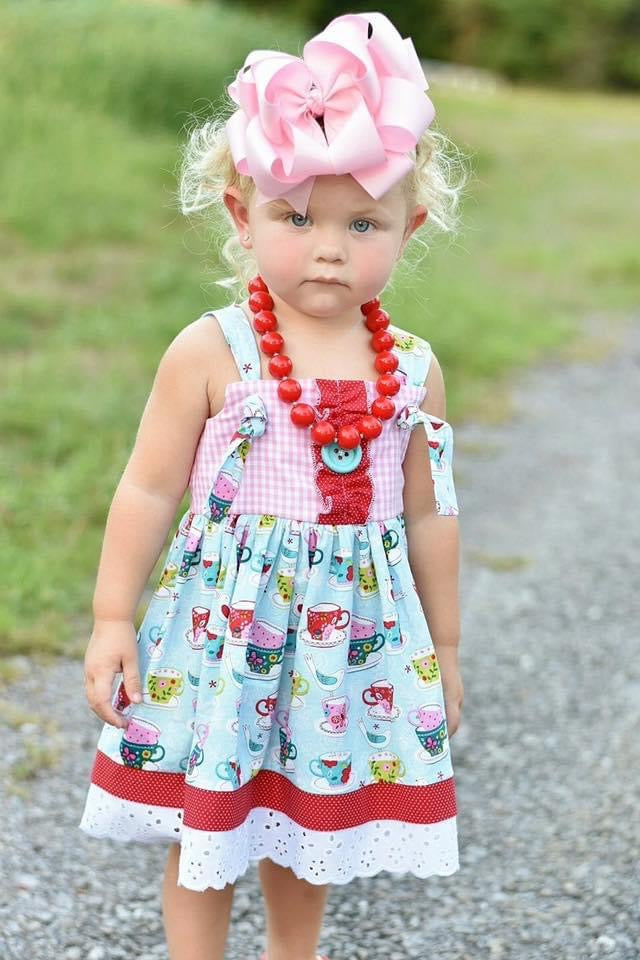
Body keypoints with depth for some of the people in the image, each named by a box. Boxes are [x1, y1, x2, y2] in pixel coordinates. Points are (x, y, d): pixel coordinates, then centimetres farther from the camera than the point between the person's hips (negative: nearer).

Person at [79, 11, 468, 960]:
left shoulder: (413, 371, -2)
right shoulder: (209, 354, -12)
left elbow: (429, 514, 7)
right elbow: (149, 490, -6)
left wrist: (444, 648, 14)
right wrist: (113, 618, -5)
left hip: (355, 632, 3)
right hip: (228, 626, -3)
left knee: (312, 818, 19)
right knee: (206, 820, 9)